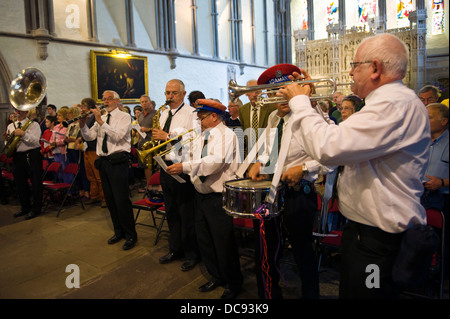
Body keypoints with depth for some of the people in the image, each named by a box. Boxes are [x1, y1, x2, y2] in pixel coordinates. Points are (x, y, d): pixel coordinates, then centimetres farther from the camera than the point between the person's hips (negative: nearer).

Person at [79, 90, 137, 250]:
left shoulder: (124, 117, -2)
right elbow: (89, 137, 10)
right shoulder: (101, 118, 16)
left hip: (118, 162, -7)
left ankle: (131, 235, 4)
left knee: (122, 200, -8)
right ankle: (118, 232, 26)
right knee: (110, 199, 12)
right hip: (103, 162, 7)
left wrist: (100, 121, -20)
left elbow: (117, 136, -18)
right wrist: (83, 124, -7)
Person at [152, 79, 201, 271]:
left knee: (187, 214, 1)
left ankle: (192, 254, 18)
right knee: (171, 212, 17)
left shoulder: (191, 113, -8)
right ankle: (175, 249, 33)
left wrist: (168, 136, -20)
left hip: (183, 168, -7)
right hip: (166, 167, 8)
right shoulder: (164, 115, 16)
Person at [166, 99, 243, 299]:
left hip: (218, 196, -9)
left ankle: (233, 283, 24)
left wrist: (185, 167, -28)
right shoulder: (204, 136, 15)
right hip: (201, 194, 9)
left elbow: (217, 161, -27)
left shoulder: (226, 135, -13)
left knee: (223, 241, 2)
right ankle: (216, 277, 37)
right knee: (204, 239, 17)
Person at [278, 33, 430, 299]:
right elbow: (340, 139, 16)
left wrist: (300, 102, -18)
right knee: (349, 291, 24)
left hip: (378, 240, -10)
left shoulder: (396, 104, -24)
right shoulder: (391, 100, 12)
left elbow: (327, 148, -33)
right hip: (363, 228, 11)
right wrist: (310, 100, 10)